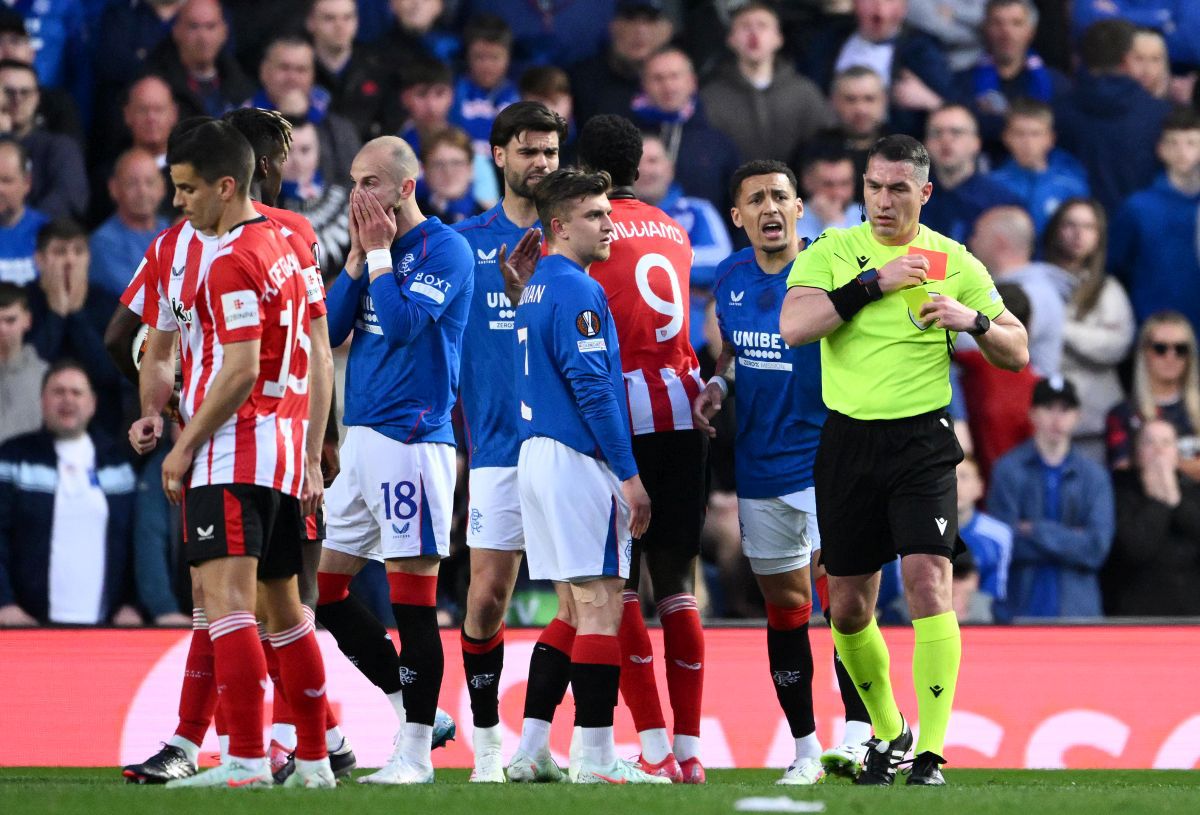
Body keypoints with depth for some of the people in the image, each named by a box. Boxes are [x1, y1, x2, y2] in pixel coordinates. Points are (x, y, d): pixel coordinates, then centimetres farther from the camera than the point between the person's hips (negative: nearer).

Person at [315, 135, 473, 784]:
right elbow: (329, 330, 9)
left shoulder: (443, 249, -8)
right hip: (358, 439, 9)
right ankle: (408, 705, 19)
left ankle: (416, 751, -3)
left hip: (411, 439, -9)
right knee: (322, 587, 8)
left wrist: (379, 253, -9)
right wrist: (358, 258, 0)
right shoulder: (372, 245, 16)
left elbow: (402, 323, -19)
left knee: (413, 596, -6)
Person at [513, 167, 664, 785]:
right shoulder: (579, 292, -13)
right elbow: (592, 387, -18)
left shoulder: (533, 289, 17)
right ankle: (597, 757, -9)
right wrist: (629, 474, -15)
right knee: (601, 610, -8)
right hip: (578, 459, -10)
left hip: (535, 453, 10)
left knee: (574, 607, 14)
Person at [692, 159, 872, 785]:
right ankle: (805, 749, 17)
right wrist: (717, 385, 4)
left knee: (837, 587, -17)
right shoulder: (731, 279, 6)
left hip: (825, 459, -5)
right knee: (784, 606, 9)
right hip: (759, 468, 5)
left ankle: (859, 732, -13)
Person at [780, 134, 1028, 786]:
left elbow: (1016, 352, 8)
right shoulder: (831, 253, 3)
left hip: (922, 441, -2)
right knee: (848, 608, 7)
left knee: (927, 578, -18)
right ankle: (886, 732, 30)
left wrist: (973, 320, -12)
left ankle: (931, 752, -17)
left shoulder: (955, 262, 4)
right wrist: (874, 282, -18)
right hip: (847, 440, 2)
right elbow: (792, 327, -14)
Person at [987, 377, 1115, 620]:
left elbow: (1098, 547, -3)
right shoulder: (1008, 469, 3)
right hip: (1019, 608, -1)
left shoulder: (1093, 475, 8)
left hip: (1078, 608, 1)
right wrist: (1071, 540, -6)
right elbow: (1006, 543, -6)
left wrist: (1036, 531, -7)